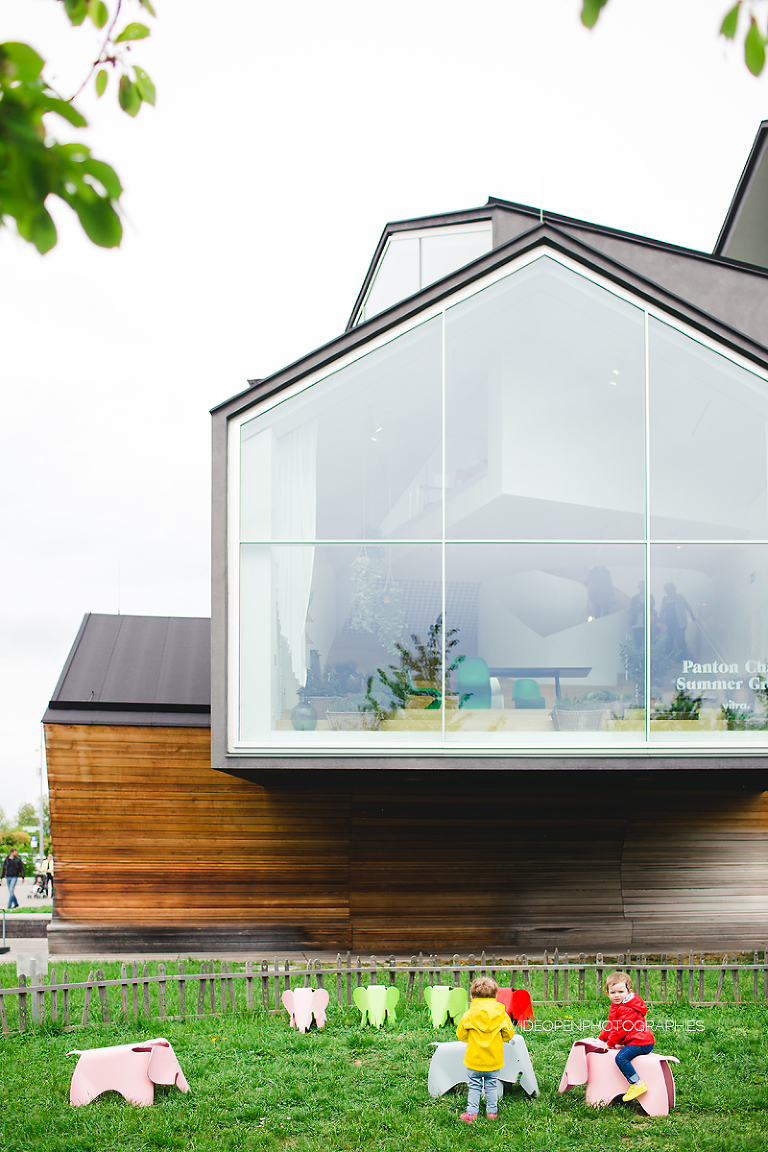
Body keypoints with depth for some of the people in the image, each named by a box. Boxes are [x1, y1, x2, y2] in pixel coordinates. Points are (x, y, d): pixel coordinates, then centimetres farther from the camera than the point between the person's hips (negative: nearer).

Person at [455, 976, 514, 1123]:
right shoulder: (502, 1014, -8)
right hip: (494, 1060, 1)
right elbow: (509, 1034, 2)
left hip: (474, 1060, -1)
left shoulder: (469, 1015, -11)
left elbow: (461, 1035, 2)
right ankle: (492, 1112, 21)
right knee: (492, 1086, 15)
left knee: (474, 1086, 9)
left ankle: (471, 1112, 10)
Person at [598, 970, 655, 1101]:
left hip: (640, 1042, -11)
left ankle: (637, 1084, -30)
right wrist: (602, 1039, 28)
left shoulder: (628, 1010, -16)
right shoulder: (616, 1007, 18)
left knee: (621, 1057, -26)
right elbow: (611, 1025, 30)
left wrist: (610, 1043, -6)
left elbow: (621, 1030, -16)